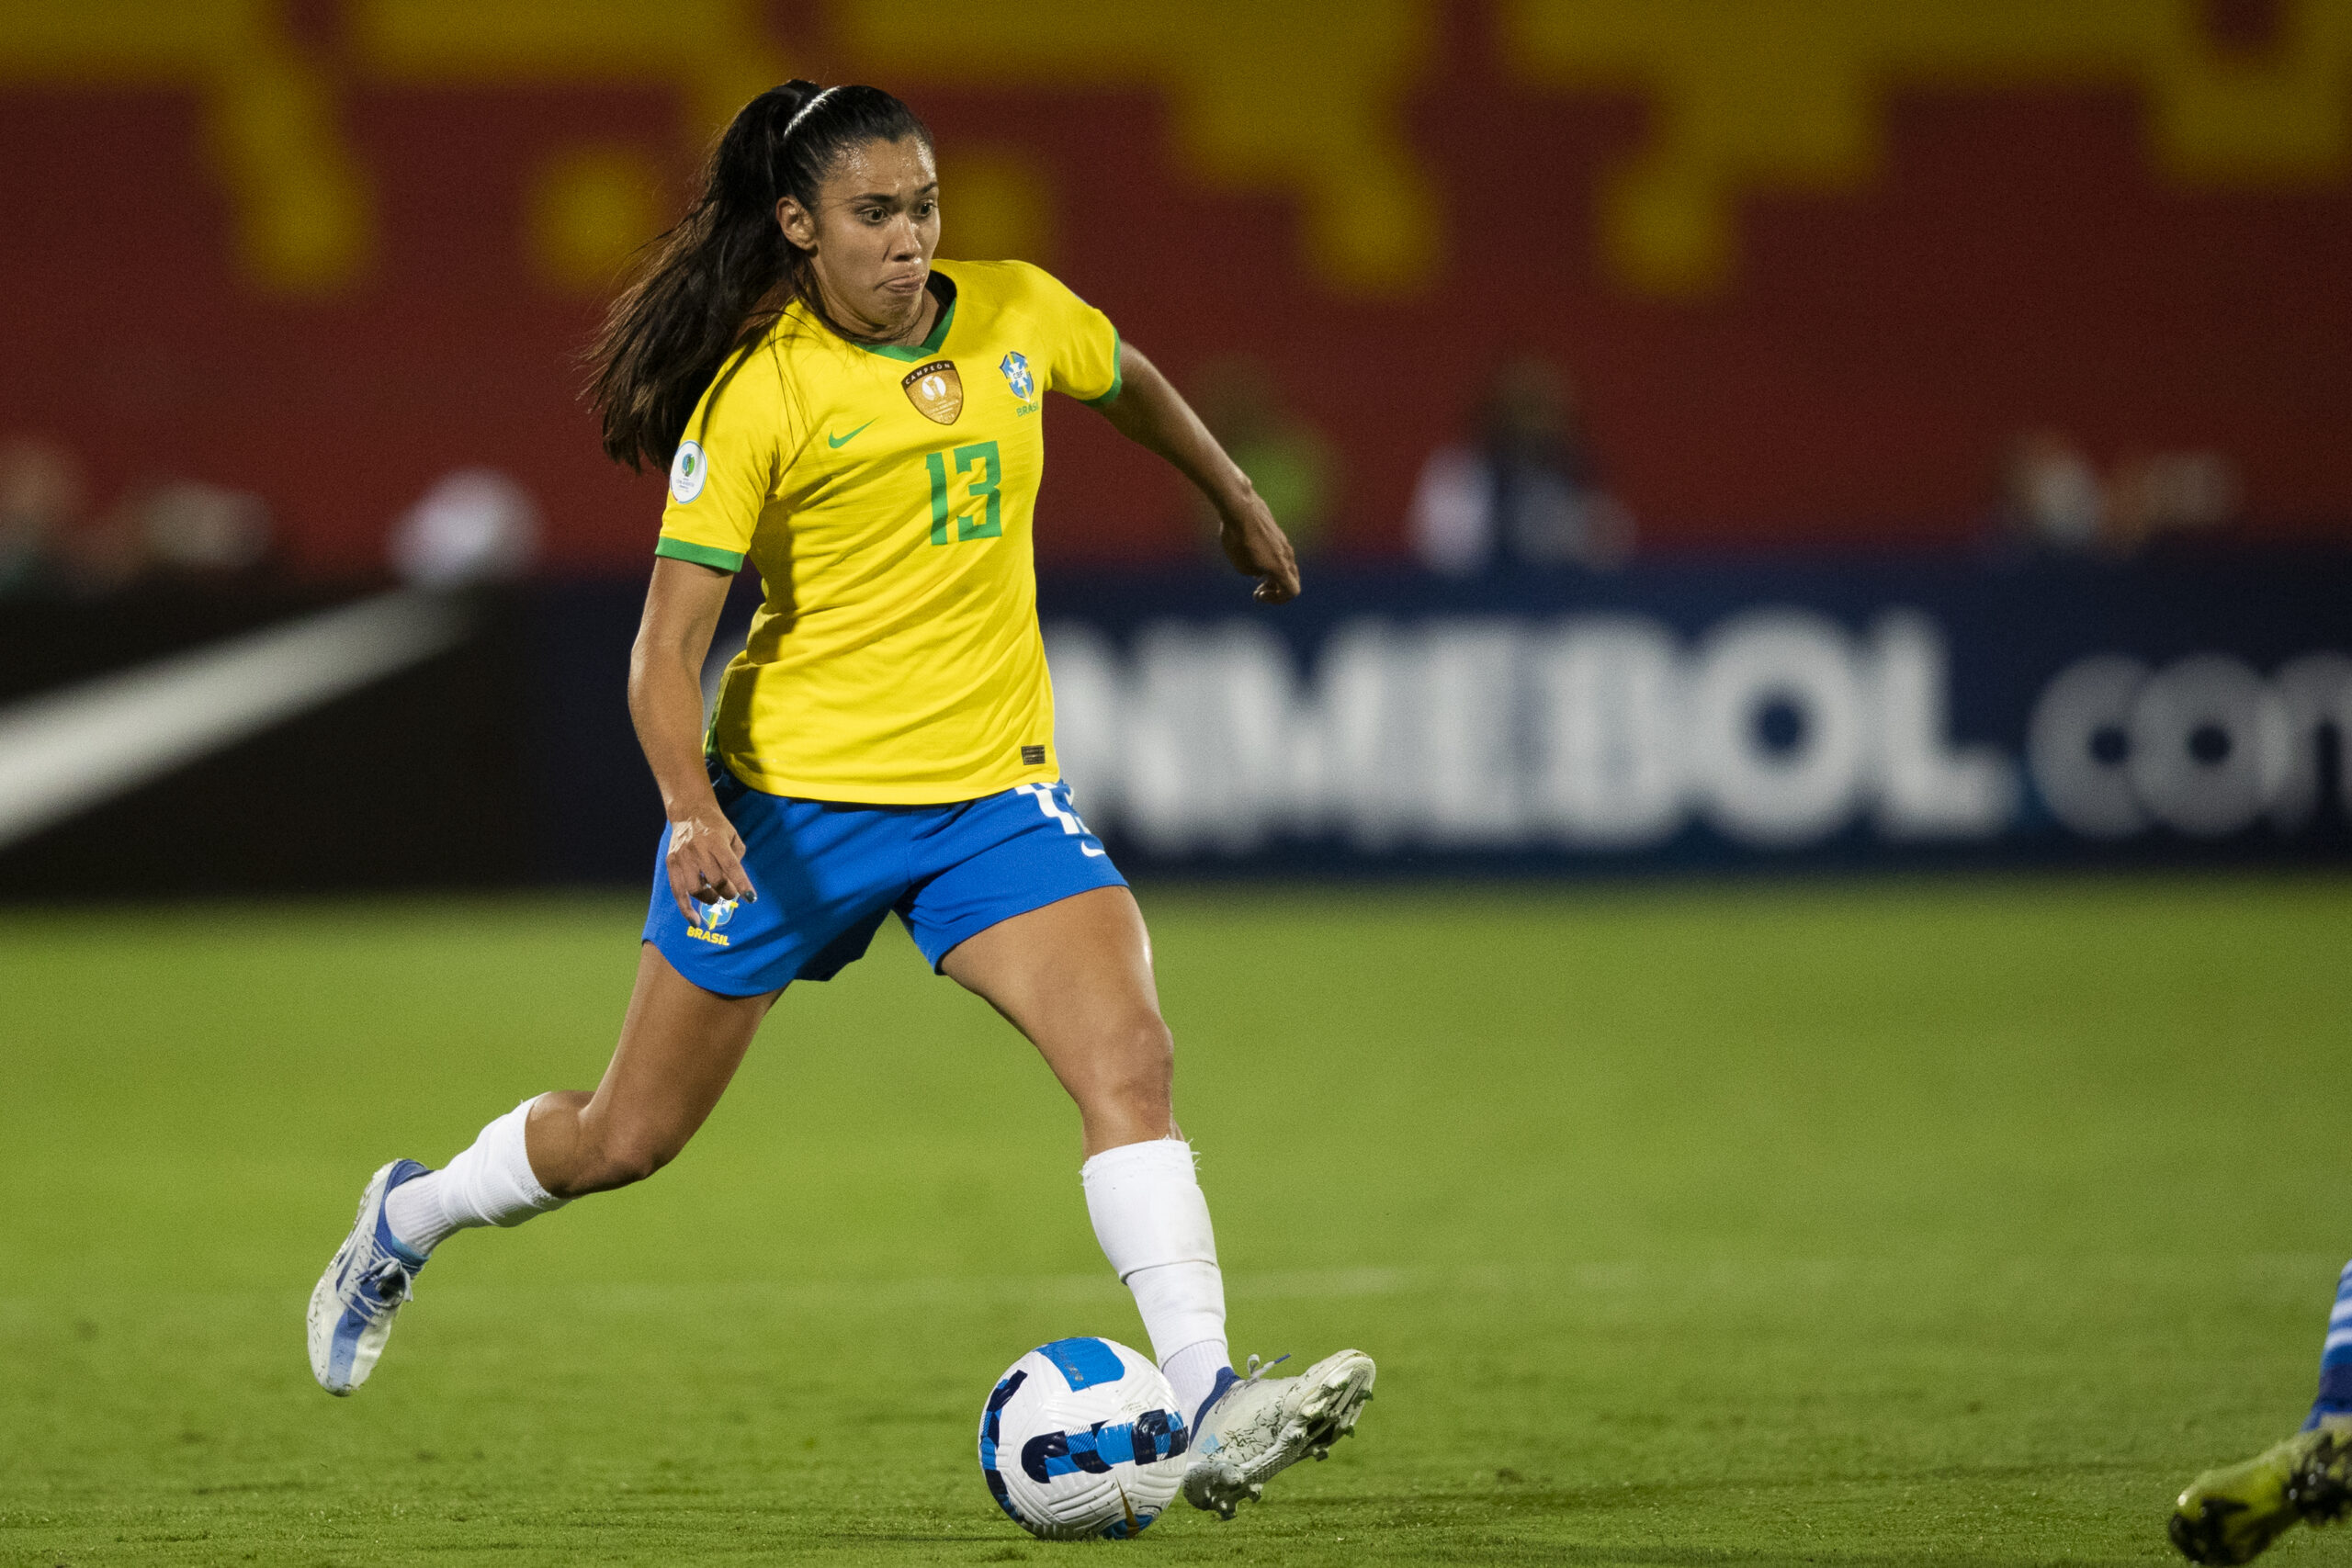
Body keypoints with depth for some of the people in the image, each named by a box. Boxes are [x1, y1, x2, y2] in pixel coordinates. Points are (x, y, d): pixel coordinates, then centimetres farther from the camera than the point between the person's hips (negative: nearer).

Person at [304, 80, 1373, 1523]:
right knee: (627, 1140, 9)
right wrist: (693, 808, -33)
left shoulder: (1017, 315, -1)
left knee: (1130, 1054, -21)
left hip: (991, 793, 3)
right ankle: (407, 1219, 39)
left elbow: (1131, 383, 24)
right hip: (791, 801, -3)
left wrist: (1239, 506, 36)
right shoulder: (758, 394, -15)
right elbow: (667, 648, -16)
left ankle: (1209, 1408, -27)